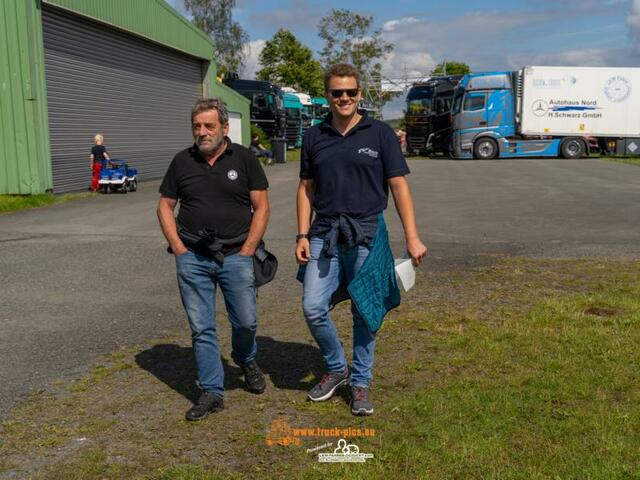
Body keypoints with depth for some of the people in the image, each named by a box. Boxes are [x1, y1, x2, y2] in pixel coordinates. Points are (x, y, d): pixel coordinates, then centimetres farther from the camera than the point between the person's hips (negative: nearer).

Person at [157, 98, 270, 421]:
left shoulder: (243, 159, 1)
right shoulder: (182, 162, 6)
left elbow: (261, 206, 0)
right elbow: (165, 206, 10)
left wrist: (247, 250, -7)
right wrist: (178, 248, -1)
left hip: (236, 256, -1)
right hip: (193, 258, 2)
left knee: (245, 322, 2)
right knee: (201, 328, 3)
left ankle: (246, 361, 35)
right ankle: (212, 392, 15)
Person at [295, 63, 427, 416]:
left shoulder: (380, 134, 0)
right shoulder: (314, 137, 7)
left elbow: (399, 186, -2)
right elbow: (307, 188, 11)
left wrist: (412, 237, -7)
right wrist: (302, 235, 3)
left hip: (367, 235, -2)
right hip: (324, 234, 2)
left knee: (365, 313, 5)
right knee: (313, 308, -3)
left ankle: (360, 382, 22)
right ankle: (335, 368, 22)